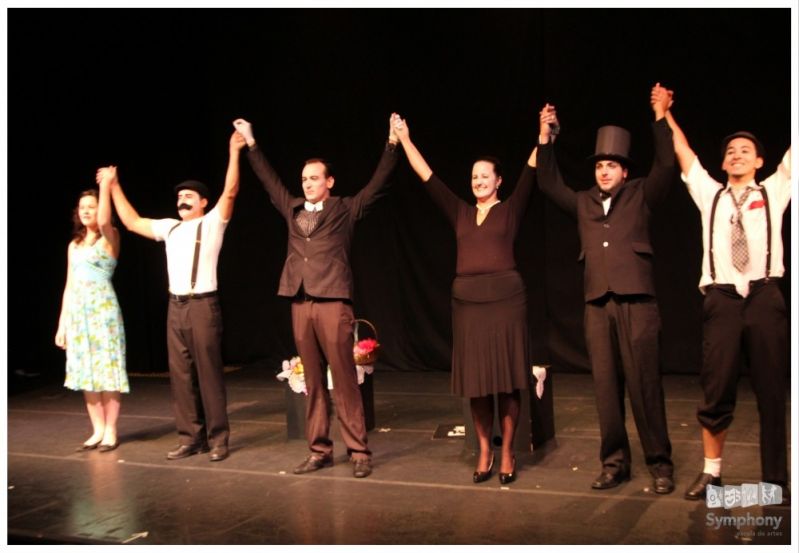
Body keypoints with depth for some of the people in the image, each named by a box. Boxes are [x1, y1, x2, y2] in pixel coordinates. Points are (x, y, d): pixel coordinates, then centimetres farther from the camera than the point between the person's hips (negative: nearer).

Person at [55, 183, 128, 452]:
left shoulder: (109, 238, -1)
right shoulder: (74, 245, 15)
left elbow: (104, 221, -26)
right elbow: (69, 285, 15)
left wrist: (106, 185, -21)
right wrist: (62, 323, 11)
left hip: (103, 310, -6)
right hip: (78, 312, 6)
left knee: (107, 371, -3)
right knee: (86, 372, 6)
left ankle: (110, 432, 5)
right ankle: (98, 431, 15)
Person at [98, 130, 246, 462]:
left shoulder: (212, 223, 1)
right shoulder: (169, 227, 17)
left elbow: (230, 192, -13)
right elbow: (132, 222, 24)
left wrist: (234, 152, -22)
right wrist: (114, 186, 24)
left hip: (203, 306, -6)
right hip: (175, 307, 6)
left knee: (209, 374, -2)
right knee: (180, 375, 7)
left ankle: (218, 439, 5)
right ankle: (190, 438, 16)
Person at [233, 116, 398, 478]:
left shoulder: (345, 209, 5)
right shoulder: (293, 209, 16)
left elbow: (378, 183, -2)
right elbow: (269, 180, 26)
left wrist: (392, 144, -10)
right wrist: (250, 143, 30)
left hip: (333, 303, -4)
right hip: (300, 304, 5)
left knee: (344, 381, -3)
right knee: (313, 382, 9)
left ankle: (358, 451, 3)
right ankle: (319, 450, 16)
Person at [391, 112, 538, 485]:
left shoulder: (510, 209, 6)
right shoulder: (461, 213, 13)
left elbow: (531, 172, -3)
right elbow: (427, 177, 12)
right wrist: (404, 139, 11)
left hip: (505, 298, -3)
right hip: (467, 301, 3)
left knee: (507, 379, 1)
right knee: (476, 380, 6)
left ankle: (507, 454, 11)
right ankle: (484, 453, 16)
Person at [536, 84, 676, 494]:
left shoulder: (640, 196, 9)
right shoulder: (583, 203, 17)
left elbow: (665, 167, -3)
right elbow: (548, 184, 14)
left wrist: (660, 118, -8)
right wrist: (545, 137, 8)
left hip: (636, 301, -3)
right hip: (597, 303, 3)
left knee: (644, 384, -2)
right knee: (605, 386, 5)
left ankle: (660, 463, 7)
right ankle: (614, 463, 13)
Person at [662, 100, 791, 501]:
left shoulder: (773, 191, 14)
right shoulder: (710, 194, 18)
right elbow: (682, 151, 22)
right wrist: (664, 114, 23)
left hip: (765, 296, -1)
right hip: (722, 298, 1)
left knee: (772, 392, 4)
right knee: (716, 391, 1)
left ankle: (775, 481, 12)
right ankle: (711, 472, 14)